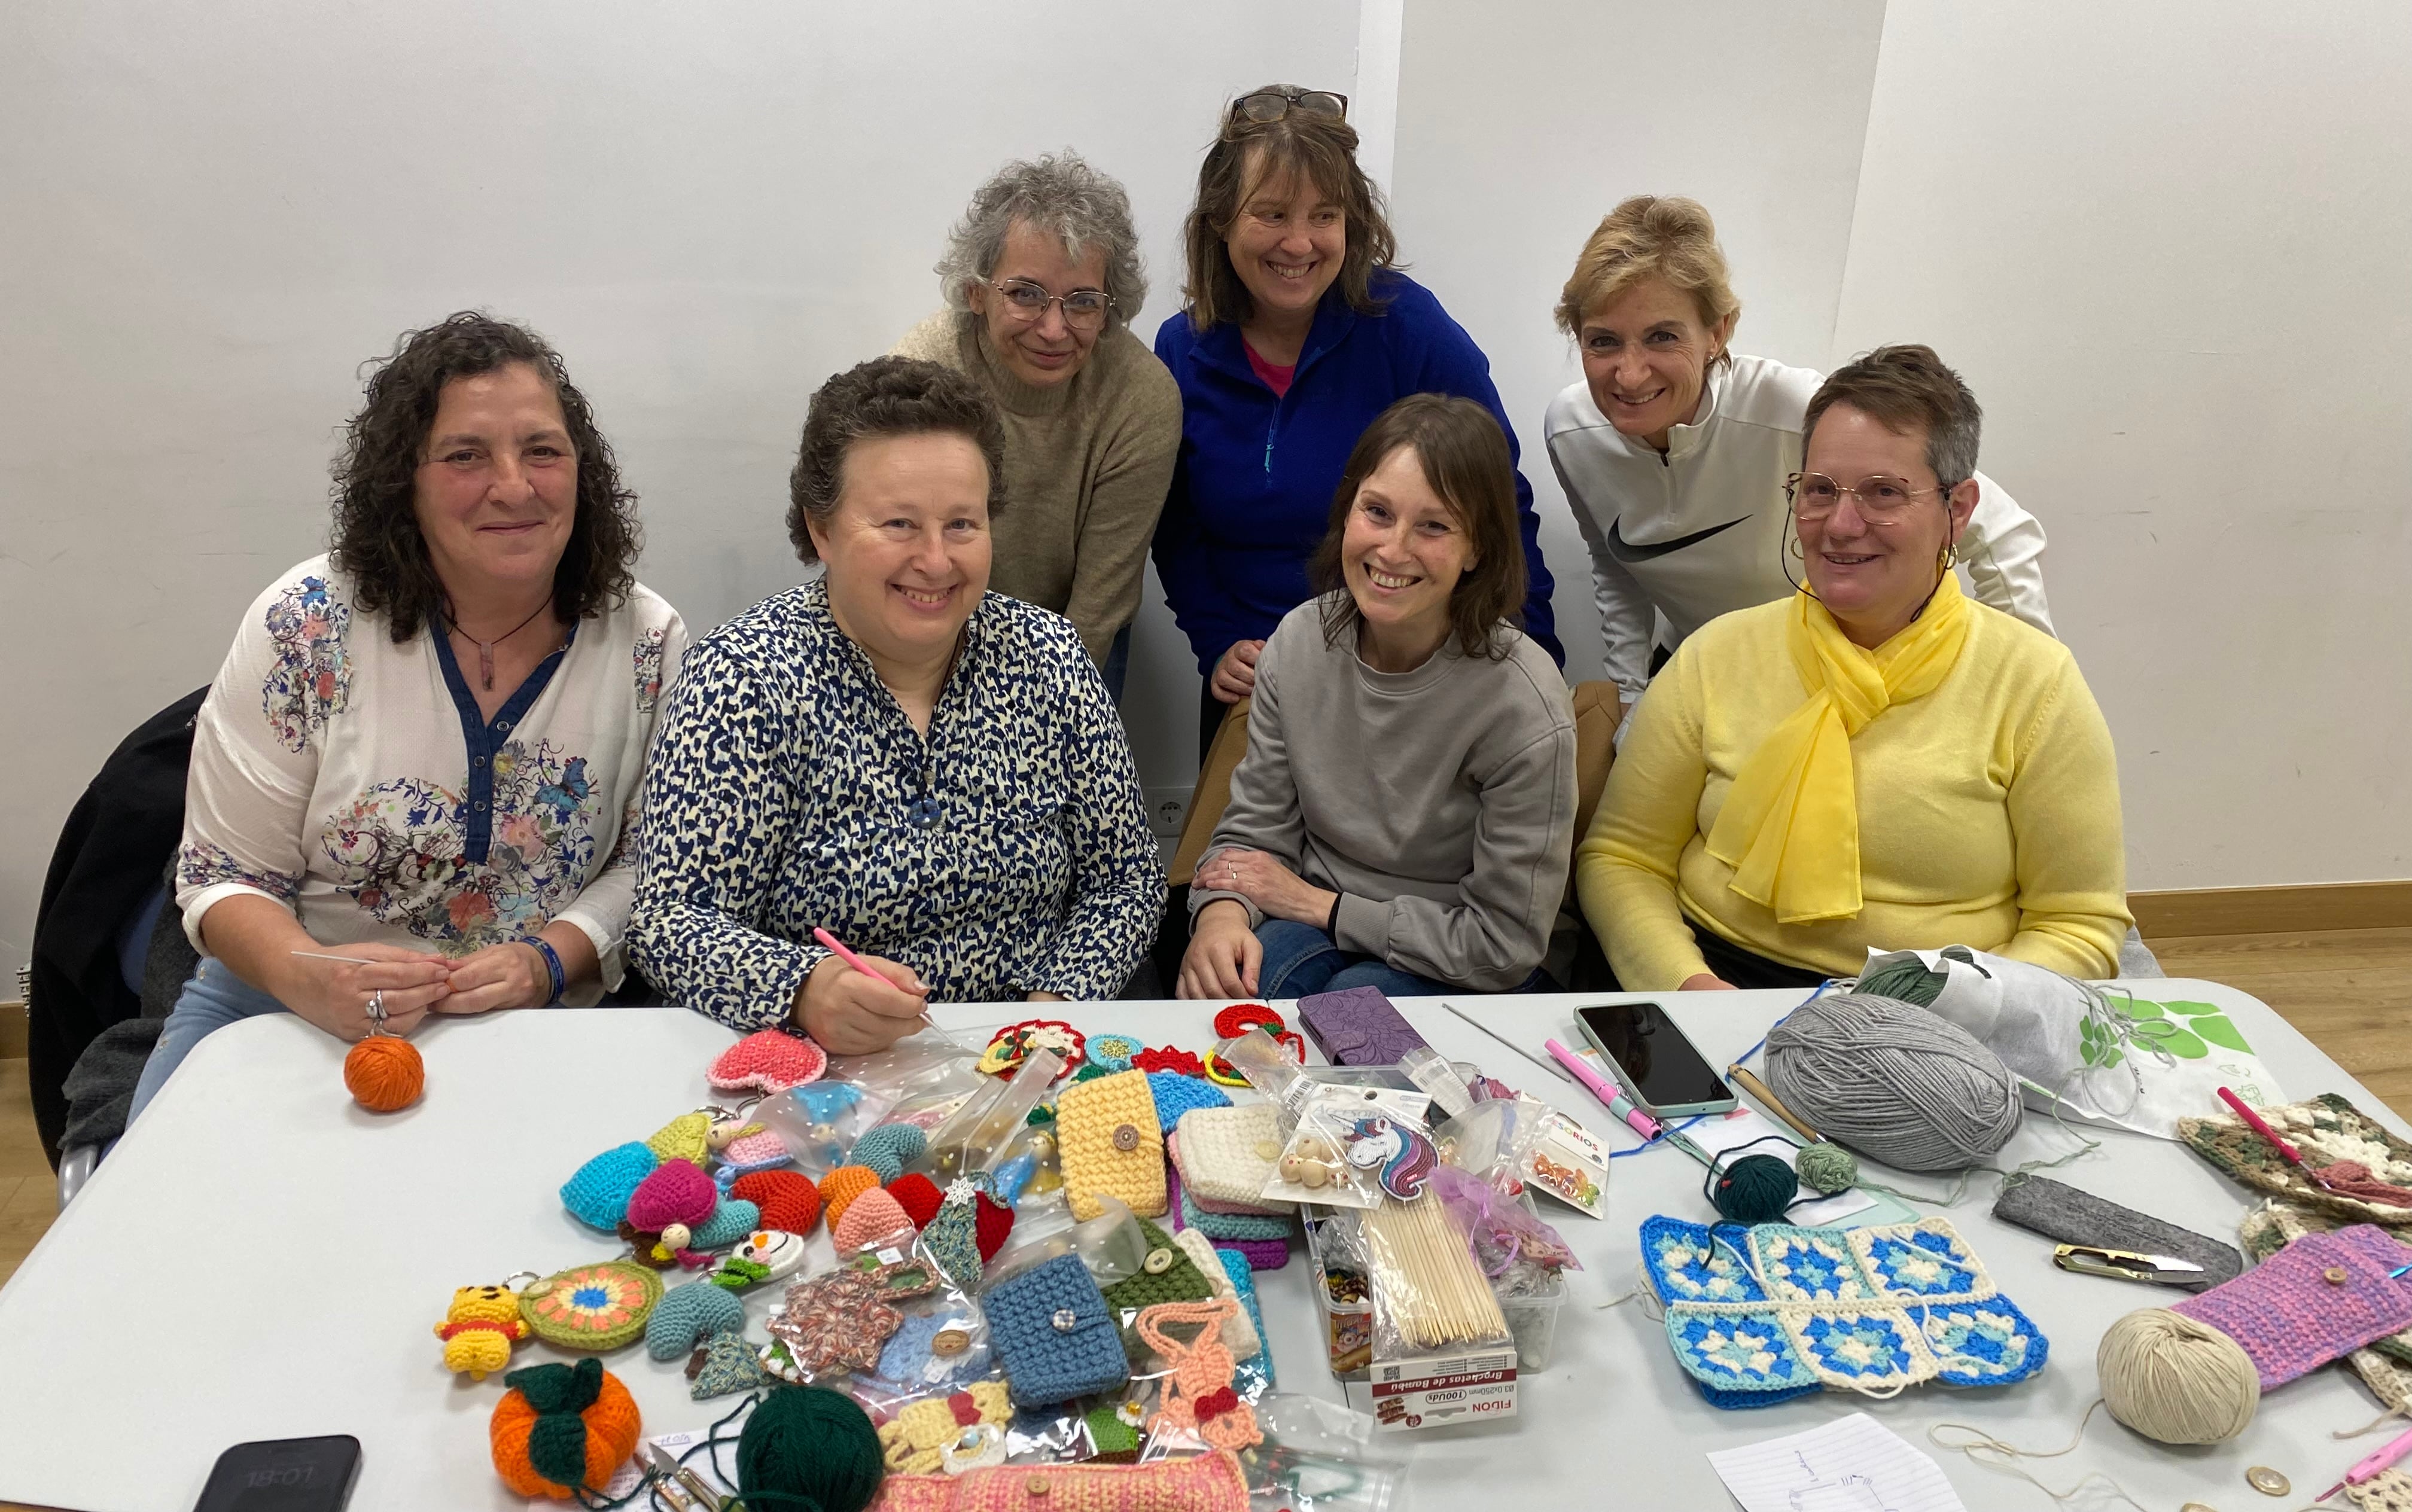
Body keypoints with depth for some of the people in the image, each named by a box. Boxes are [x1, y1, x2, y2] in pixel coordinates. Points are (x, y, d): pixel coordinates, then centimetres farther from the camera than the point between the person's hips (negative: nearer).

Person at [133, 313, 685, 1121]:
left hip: (531, 1034, 0)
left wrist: (548, 962, -17)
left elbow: (648, 866, 1)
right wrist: (307, 977, -23)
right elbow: (224, 877, -3)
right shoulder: (305, 625, -9)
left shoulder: (647, 644, -7)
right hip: (281, 1007, 1)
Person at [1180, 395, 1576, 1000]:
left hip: (1449, 969, -2)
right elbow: (1255, 831, 2)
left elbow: (1505, 945, -16)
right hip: (1310, 920, 3)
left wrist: (1320, 905, -14)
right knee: (1216, 989, -29)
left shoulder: (1523, 706, -23)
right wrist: (1222, 911, -22)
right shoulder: (1299, 641, -8)